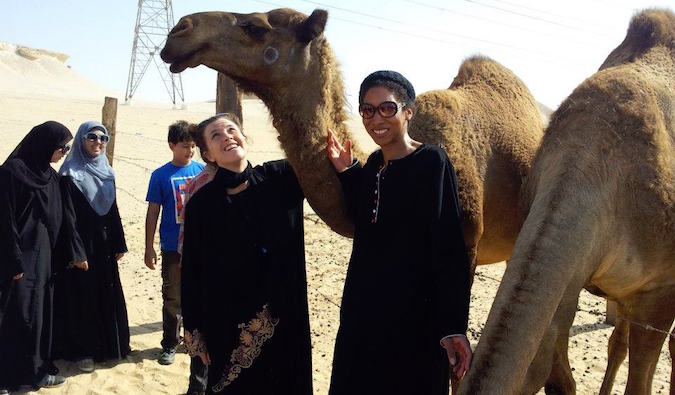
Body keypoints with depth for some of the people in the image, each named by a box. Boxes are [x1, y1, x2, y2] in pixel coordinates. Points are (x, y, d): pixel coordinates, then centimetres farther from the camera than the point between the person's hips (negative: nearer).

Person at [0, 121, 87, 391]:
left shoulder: (50, 175, 10)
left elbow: (63, 217, 11)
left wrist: (76, 252, 10)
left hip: (44, 256, 8)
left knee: (40, 311, 12)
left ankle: (37, 367, 22)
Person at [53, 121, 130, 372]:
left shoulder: (106, 172, 10)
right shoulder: (70, 174, -8)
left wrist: (119, 243, 11)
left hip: (104, 245, 6)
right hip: (81, 244, -6)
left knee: (107, 294, 11)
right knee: (82, 295, 1)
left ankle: (108, 344, 24)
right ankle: (82, 350, 11)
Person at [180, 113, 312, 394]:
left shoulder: (280, 179, -1)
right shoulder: (201, 204, -6)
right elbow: (192, 271, -3)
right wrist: (195, 331, -2)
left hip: (284, 318, 2)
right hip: (228, 324, -1)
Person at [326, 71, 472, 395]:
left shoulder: (432, 161, -14)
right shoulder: (372, 164, 6)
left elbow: (448, 249, -18)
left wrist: (453, 326, -22)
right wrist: (346, 173, 1)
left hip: (413, 313, -7)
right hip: (361, 309, 7)